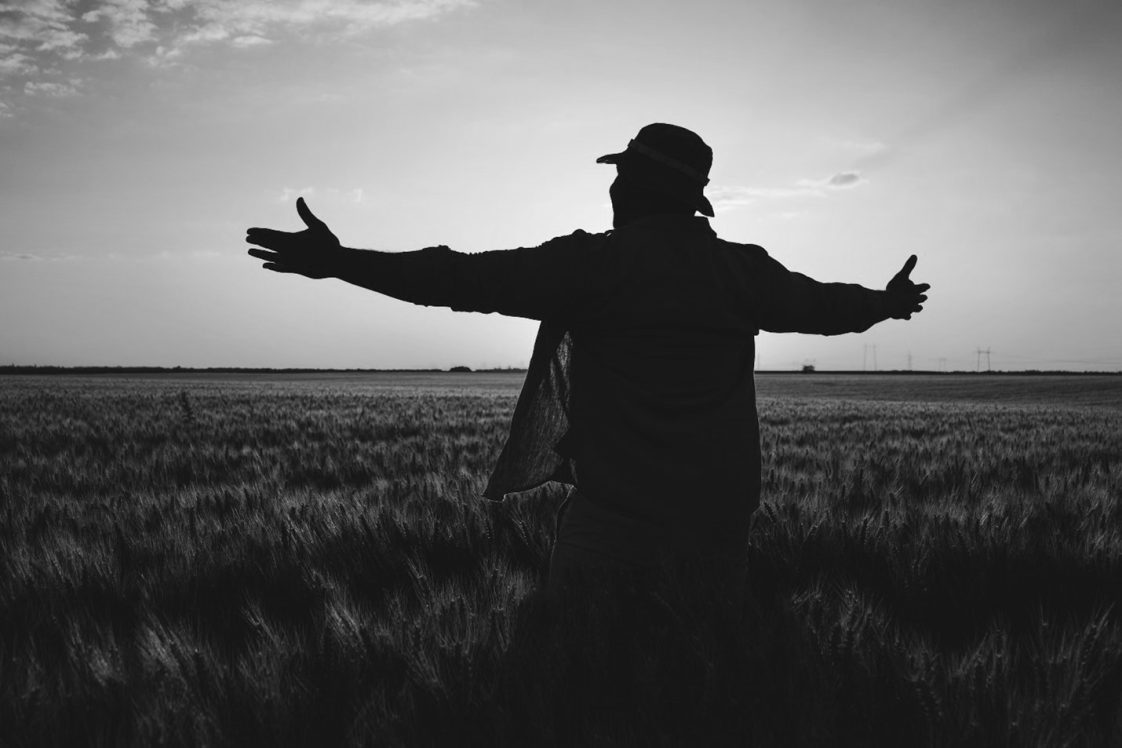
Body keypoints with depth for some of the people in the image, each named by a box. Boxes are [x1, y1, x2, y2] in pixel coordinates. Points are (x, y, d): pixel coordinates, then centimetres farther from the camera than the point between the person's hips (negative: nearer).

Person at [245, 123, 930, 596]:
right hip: (724, 515, 6)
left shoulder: (597, 261, -10)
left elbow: (468, 279, -12)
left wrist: (339, 261, -7)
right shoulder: (743, 267, 6)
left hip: (618, 512, -5)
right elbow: (821, 302, 23)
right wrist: (886, 301, 45)